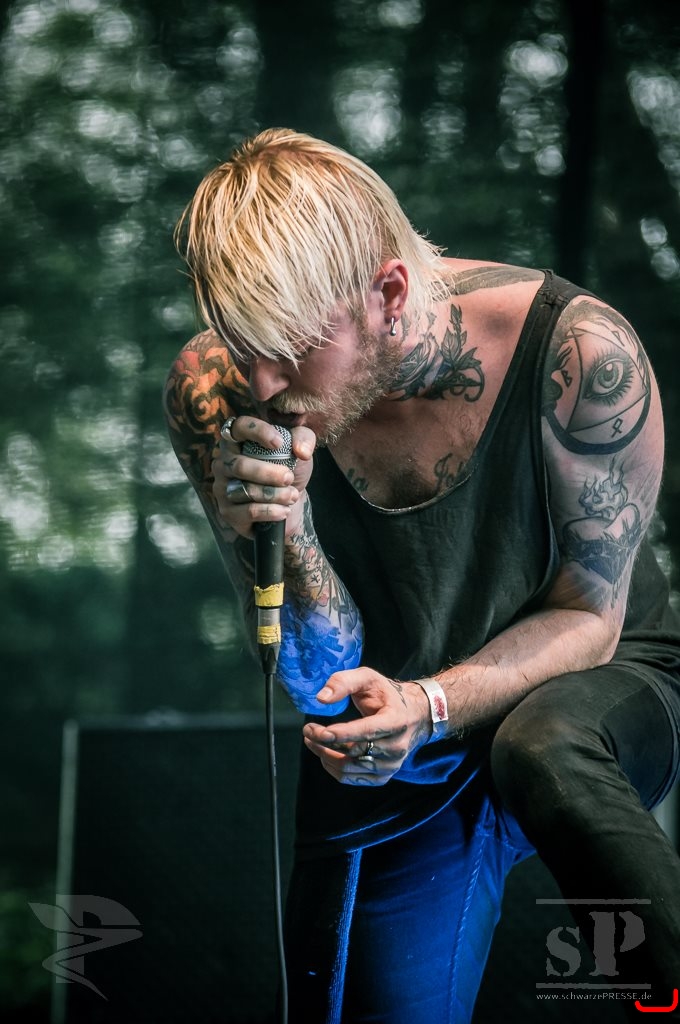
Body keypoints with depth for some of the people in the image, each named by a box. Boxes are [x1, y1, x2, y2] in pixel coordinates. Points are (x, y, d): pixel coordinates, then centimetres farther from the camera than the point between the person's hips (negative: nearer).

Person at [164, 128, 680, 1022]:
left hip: (599, 691, -3)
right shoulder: (216, 393, -17)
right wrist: (282, 533, -34)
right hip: (388, 780, 3)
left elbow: (589, 618, -14)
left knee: (541, 746, -36)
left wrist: (430, 706, -32)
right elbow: (321, 677, -12)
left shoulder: (576, 352, -25)